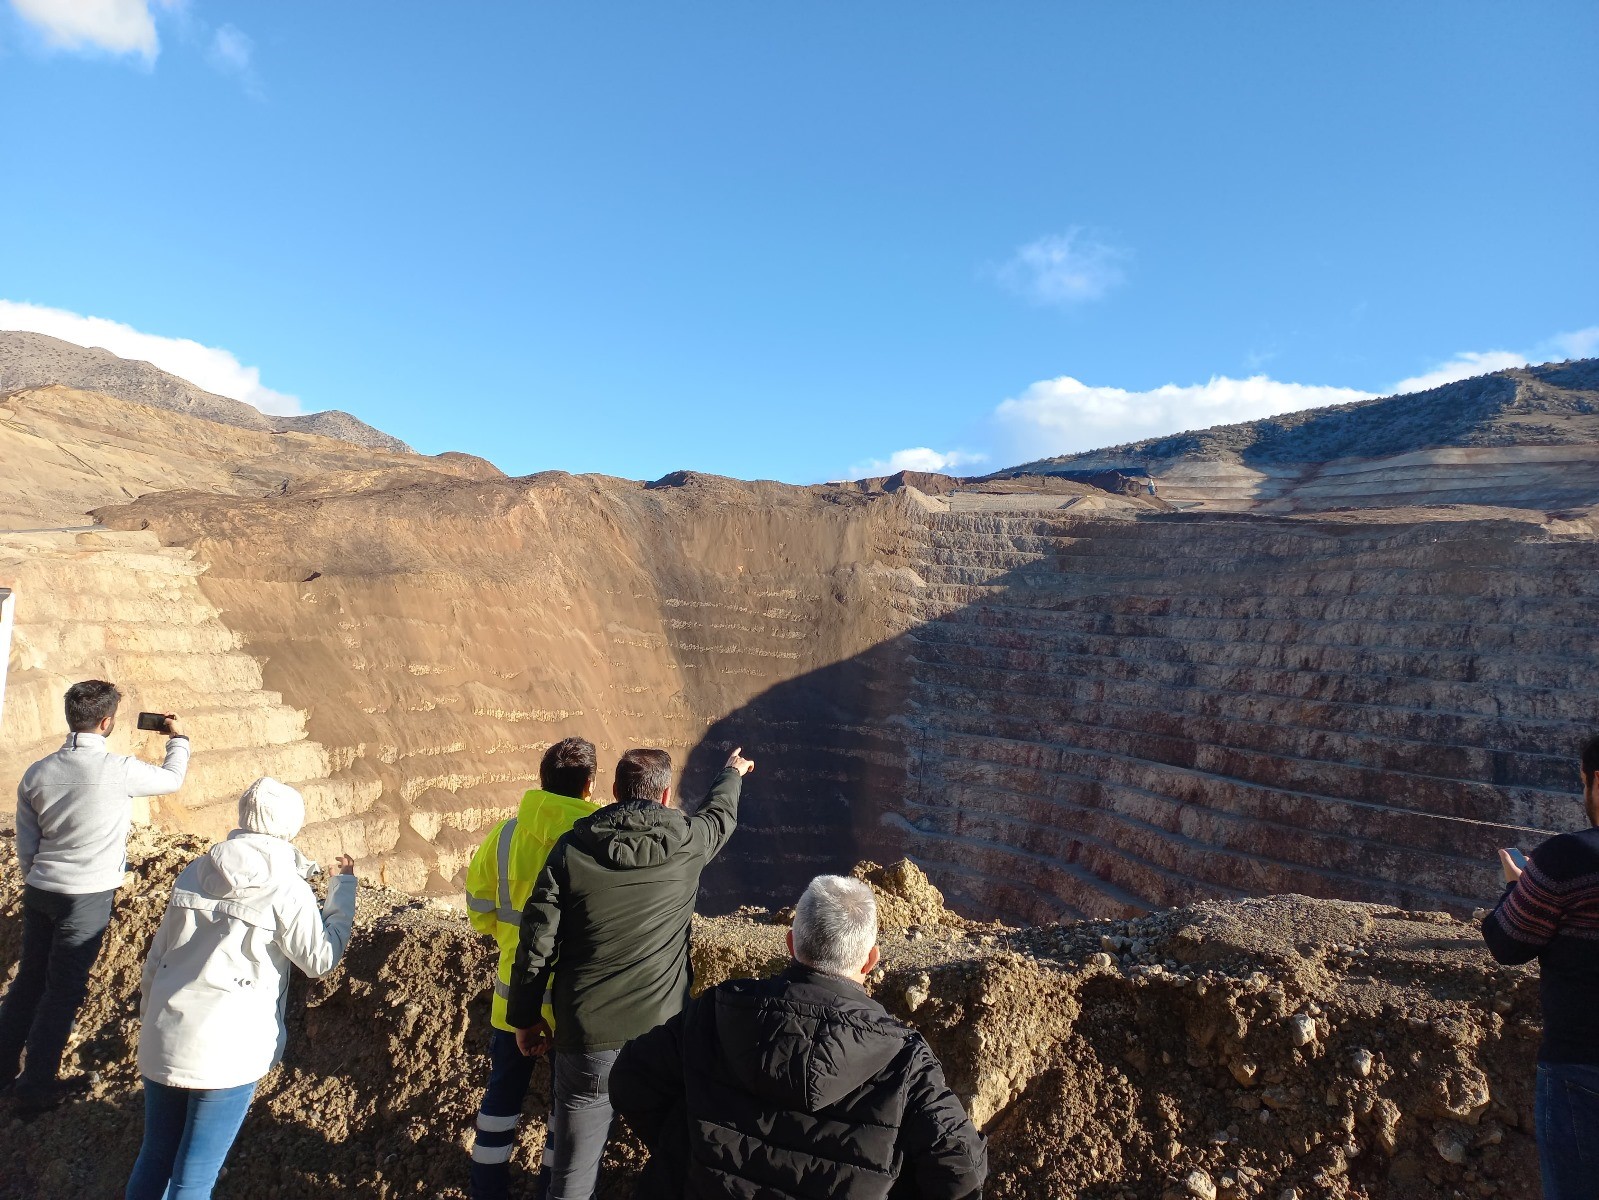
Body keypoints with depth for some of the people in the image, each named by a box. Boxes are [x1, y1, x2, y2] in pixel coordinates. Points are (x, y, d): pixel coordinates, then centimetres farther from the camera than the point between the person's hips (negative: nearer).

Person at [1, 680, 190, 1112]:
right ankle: (36, 1088, 17)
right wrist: (178, 739, 21)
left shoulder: (37, 773, 0)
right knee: (64, 992, 7)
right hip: (88, 898, -5)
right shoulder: (119, 770, -18)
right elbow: (172, 779, 3)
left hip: (40, 892, 6)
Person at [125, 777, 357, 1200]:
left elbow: (157, 956, 12)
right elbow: (321, 958, -4)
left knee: (154, 1160, 21)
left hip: (163, 1041, 5)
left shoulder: (195, 872, 5)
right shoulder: (287, 887, -11)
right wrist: (343, 888, 2)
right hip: (228, 1051, -5)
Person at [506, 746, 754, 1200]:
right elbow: (721, 813, 19)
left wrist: (524, 1016, 11)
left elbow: (536, 943, -3)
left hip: (588, 1034, 0)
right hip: (663, 1030, 0)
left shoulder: (573, 847, -6)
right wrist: (732, 772, 40)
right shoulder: (687, 841, -4)